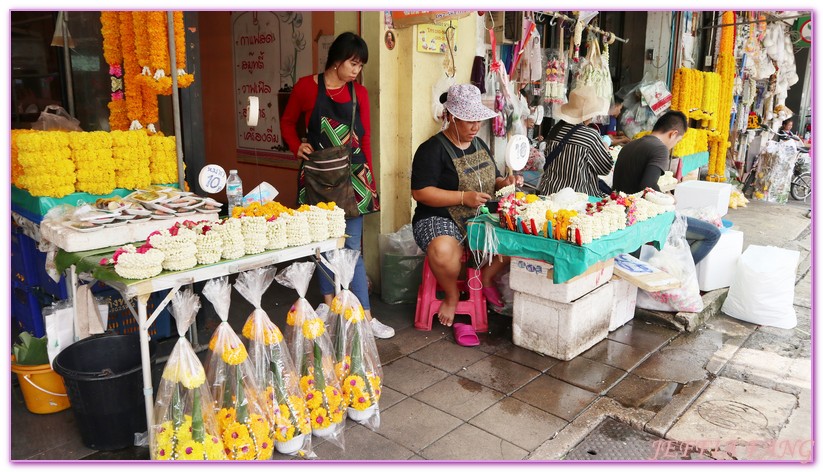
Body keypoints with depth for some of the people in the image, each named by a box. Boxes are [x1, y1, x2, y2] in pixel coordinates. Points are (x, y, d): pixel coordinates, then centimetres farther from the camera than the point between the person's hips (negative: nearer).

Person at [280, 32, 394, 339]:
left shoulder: (359, 93, 6)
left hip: (353, 176, 1)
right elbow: (287, 122, 13)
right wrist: (297, 148, -5)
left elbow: (365, 138, 9)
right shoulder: (307, 87, 0)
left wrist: (368, 177, 8)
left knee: (352, 246, -2)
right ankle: (329, 305, 25)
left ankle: (366, 317, 2)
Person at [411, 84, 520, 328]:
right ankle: (452, 294, -6)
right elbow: (420, 192, -18)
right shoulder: (432, 149, -9)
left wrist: (503, 183, 0)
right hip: (440, 219, -7)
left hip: (480, 218, 7)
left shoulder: (480, 145, 15)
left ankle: (487, 276, 10)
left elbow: (491, 180, 25)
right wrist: (463, 197, -24)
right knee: (443, 251, -39)